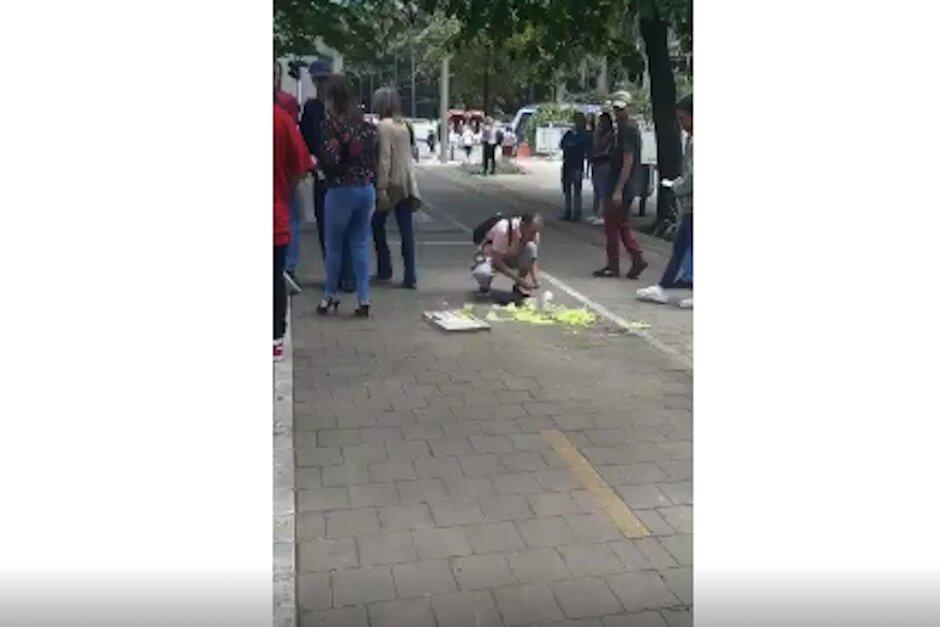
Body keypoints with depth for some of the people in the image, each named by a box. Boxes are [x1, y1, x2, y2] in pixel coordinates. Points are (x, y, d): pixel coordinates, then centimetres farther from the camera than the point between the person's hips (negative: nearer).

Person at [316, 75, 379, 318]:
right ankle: (363, 299, 7)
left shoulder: (332, 122, -11)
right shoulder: (366, 123, 8)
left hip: (341, 189, -6)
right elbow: (375, 155, 8)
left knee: (334, 245, 8)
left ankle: (330, 297, 18)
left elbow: (331, 160, -17)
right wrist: (368, 177, 11)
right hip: (367, 189, 6)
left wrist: (319, 166, 2)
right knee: (360, 244, 9)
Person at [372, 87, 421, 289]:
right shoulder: (403, 126, 11)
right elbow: (407, 157, 13)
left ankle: (384, 270, 16)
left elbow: (384, 159, -17)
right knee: (406, 230, 4)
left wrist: (381, 188, -18)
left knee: (377, 226, 12)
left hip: (391, 184, -6)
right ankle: (410, 277, 3)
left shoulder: (383, 126, -11)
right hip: (406, 184, 6)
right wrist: (412, 185, 17)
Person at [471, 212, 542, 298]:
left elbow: (534, 257, -12)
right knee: (483, 273, -40)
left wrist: (535, 279, -32)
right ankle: (485, 285, -1)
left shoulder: (532, 232, -18)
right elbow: (497, 262, -32)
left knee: (531, 247, -26)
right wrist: (519, 280, -36)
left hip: (510, 257, 5)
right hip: (490, 256, -5)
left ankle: (519, 287, -9)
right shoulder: (503, 230, -35)